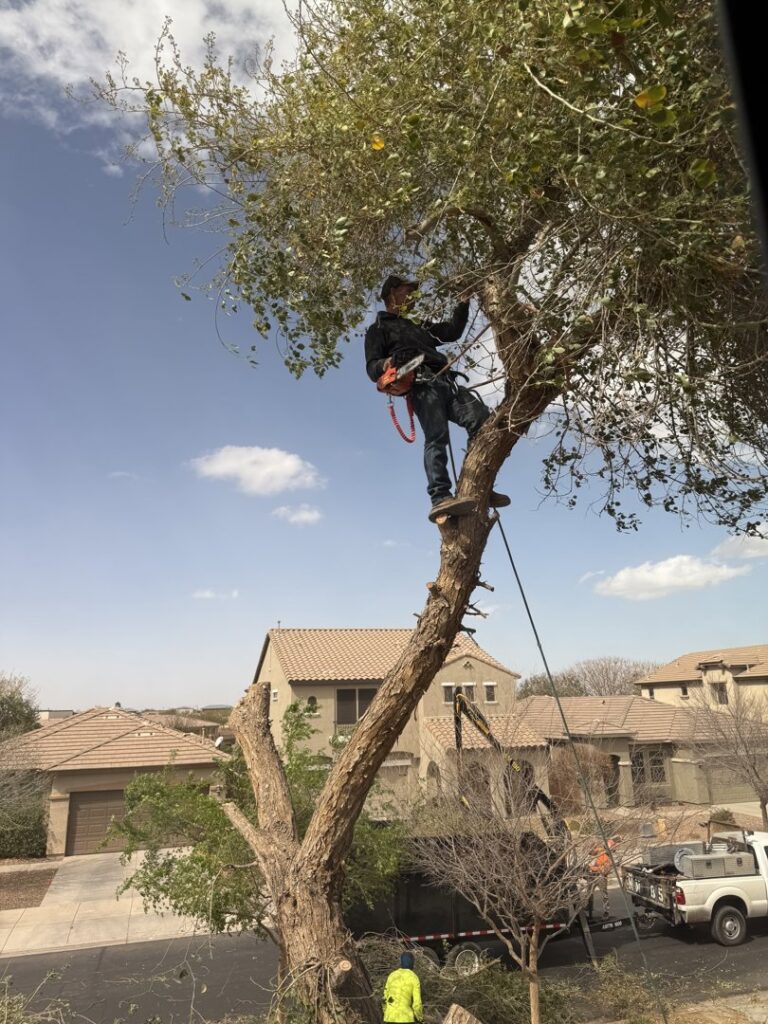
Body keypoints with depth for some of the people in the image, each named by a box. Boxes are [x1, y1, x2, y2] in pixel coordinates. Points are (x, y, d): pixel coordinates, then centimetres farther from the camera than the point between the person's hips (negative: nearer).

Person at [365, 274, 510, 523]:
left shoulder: (418, 325, 39)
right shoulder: (378, 329, 18)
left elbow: (452, 331, 39)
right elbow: (372, 369, 5)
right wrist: (391, 361, -17)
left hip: (445, 381, 7)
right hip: (421, 385, -6)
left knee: (482, 419, -14)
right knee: (436, 438, -26)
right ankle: (440, 499, -40)